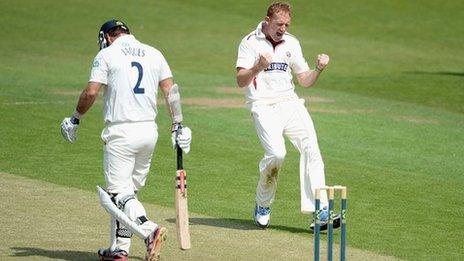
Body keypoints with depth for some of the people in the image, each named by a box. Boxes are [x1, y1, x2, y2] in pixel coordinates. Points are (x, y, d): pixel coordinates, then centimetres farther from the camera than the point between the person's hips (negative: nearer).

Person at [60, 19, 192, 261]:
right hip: (149, 131, 6)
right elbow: (170, 90, 7)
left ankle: (149, 229, -30)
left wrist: (75, 119, 6)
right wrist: (178, 125, 9)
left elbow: (91, 92, -8)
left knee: (119, 191, -6)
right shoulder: (154, 54, 13)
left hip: (121, 132, -6)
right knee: (129, 191, 15)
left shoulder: (107, 54, -2)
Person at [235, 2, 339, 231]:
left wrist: (319, 68, -1)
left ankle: (320, 212, -19)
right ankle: (262, 207, -1)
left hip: (290, 103, 5)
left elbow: (304, 81, 19)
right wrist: (258, 68, -27)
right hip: (264, 106, -5)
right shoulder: (250, 43, 1)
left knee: (311, 148, -14)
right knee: (276, 153, -24)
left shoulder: (291, 43, 16)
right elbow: (241, 81, -8)